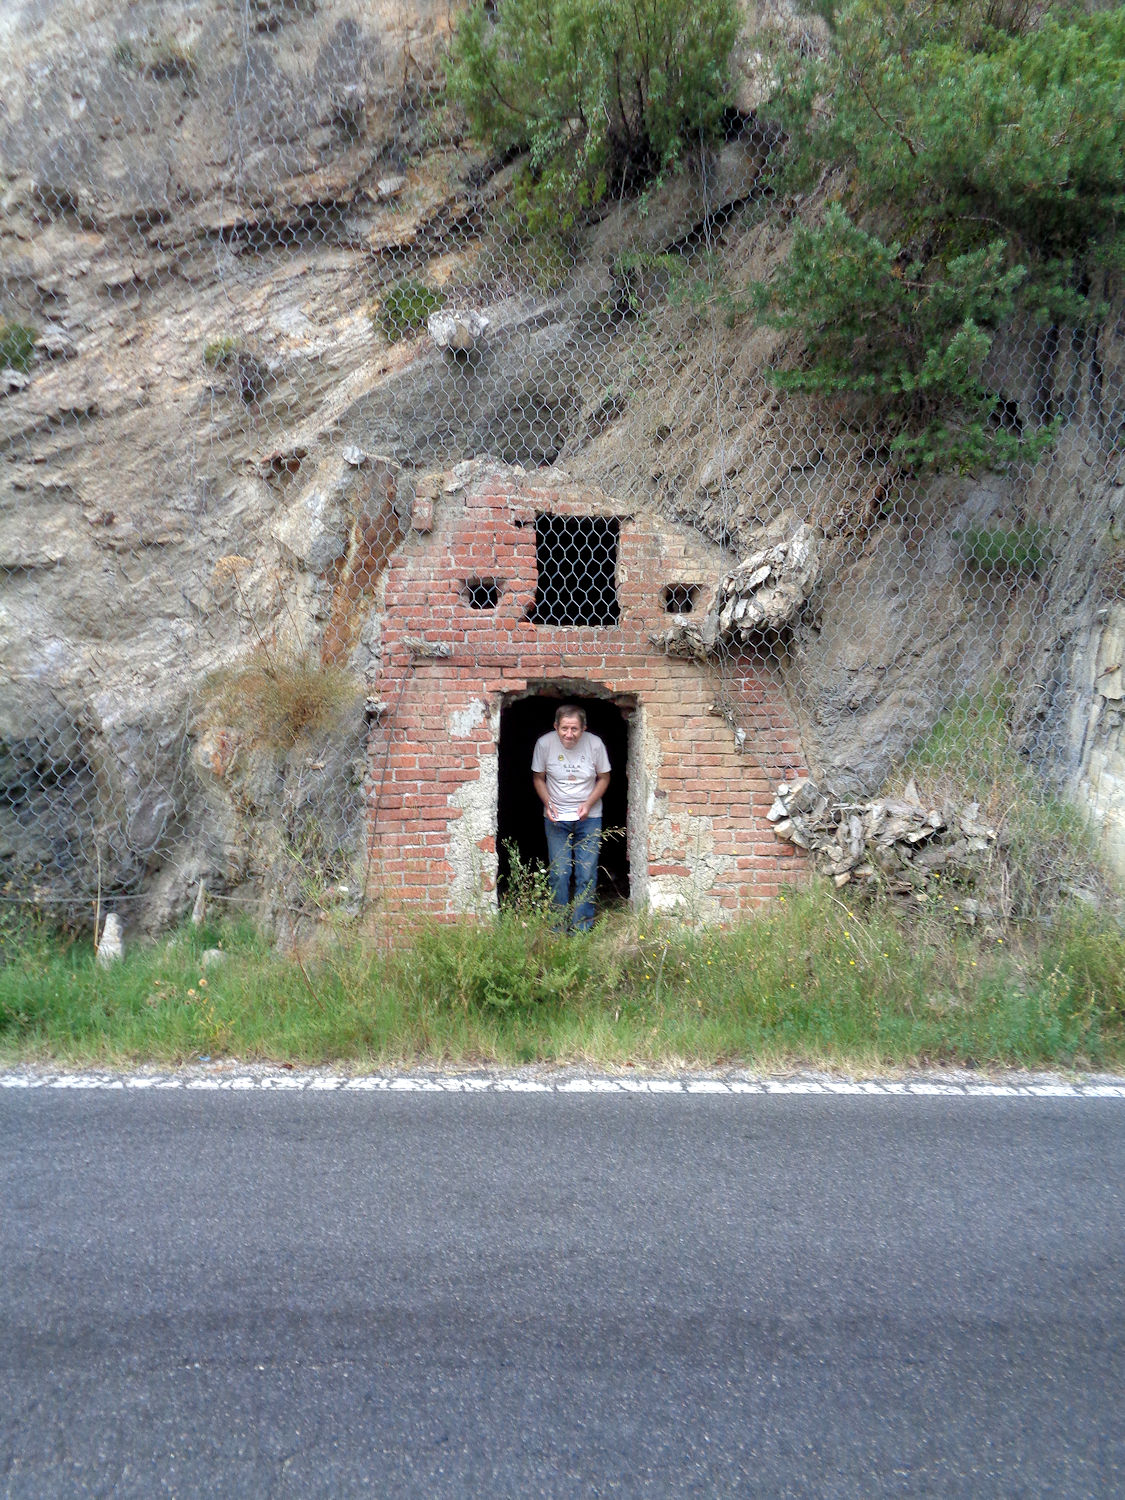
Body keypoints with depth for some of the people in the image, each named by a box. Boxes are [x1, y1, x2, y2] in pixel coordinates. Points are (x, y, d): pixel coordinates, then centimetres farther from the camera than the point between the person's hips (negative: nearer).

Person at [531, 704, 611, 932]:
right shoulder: (544, 743, -10)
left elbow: (604, 777, 3)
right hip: (556, 819, 0)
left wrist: (589, 804, -11)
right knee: (559, 873, -3)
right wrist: (548, 805, -11)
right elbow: (538, 777, 4)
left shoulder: (594, 744, -10)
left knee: (587, 875, -1)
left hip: (589, 819, 0)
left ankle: (582, 926, 11)